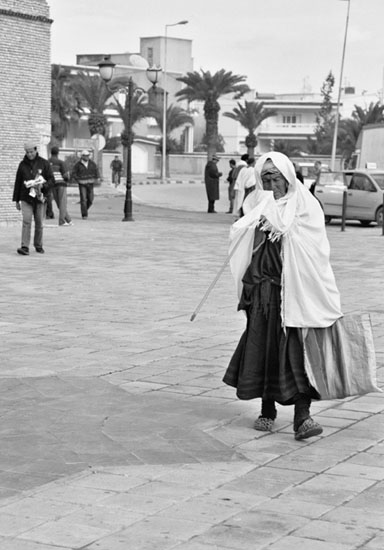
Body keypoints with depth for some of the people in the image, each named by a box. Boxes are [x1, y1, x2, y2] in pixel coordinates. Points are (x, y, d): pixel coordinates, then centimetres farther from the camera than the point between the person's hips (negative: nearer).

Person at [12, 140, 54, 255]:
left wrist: (43, 185, -18)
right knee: (26, 222, -12)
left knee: (39, 223, 7)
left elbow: (51, 179, 3)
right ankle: (25, 247, -16)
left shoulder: (44, 163, 2)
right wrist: (16, 200, 9)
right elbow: (18, 183, 10)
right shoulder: (23, 164, 5)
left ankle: (38, 245, 21)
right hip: (26, 198, 0)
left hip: (40, 198, 0)